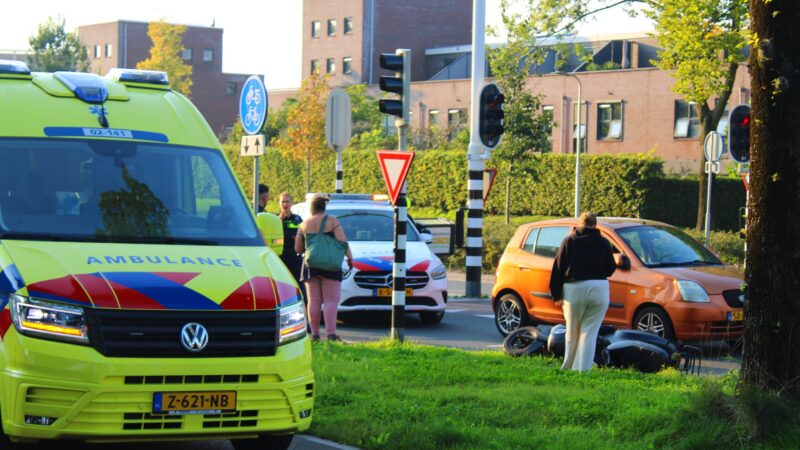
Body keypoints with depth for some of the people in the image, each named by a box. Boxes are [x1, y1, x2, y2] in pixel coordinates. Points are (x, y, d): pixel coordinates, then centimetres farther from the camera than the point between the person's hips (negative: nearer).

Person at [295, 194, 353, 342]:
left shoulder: (304, 225, 7)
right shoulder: (332, 221, -4)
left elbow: (298, 248, 8)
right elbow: (342, 241, -11)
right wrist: (349, 257, 0)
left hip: (310, 266, 3)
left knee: (314, 301, 8)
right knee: (331, 301, -5)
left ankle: (314, 333, 6)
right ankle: (331, 333, -15)